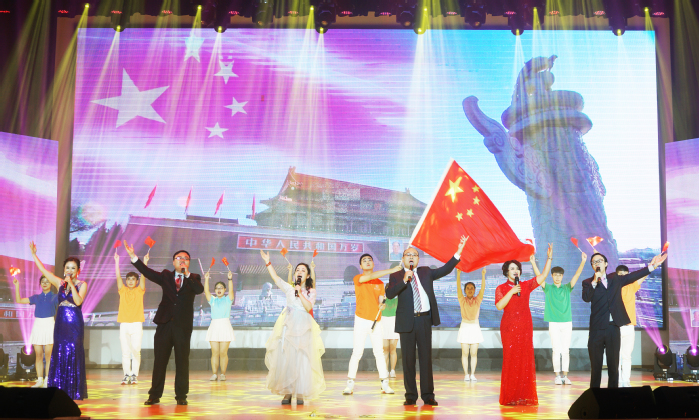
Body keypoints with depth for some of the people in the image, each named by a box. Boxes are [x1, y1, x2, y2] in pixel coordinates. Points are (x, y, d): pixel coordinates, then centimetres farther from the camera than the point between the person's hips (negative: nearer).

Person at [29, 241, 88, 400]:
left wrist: (71, 284, -18)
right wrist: (34, 254, 6)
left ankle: (73, 392, 3)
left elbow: (78, 301, -18)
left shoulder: (82, 284, -2)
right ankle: (59, 391, 10)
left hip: (74, 324, -4)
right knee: (59, 354, 3)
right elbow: (43, 270, 10)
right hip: (60, 323, 4)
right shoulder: (60, 283, 9)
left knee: (73, 355, -4)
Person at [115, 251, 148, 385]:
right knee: (125, 352, 2)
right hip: (124, 325, 2)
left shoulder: (139, 291, 7)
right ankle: (126, 375, 7)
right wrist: (116, 262, -6)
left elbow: (143, 277, -5)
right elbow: (118, 276, 2)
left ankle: (134, 375, 3)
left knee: (136, 351, -4)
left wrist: (145, 262, -14)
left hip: (136, 325, -2)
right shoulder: (122, 291, 10)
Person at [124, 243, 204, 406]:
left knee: (182, 362, 3)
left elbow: (199, 289, -12)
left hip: (183, 325, -1)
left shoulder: (194, 278, 7)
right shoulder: (166, 276, 11)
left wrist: (187, 274, -20)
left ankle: (181, 396, 10)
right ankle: (154, 395, 11)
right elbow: (148, 272, -2)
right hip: (165, 324, 1)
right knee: (159, 360, 4)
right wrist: (133, 257, -12)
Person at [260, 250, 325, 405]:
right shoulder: (289, 288, 13)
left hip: (304, 327, -1)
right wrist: (267, 262, -4)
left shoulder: (311, 291, 10)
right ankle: (287, 392, 1)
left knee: (301, 360, -6)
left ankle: (300, 393, -2)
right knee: (285, 358, -5)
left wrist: (300, 294, -11)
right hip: (288, 326, 1)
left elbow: (309, 307, -5)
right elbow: (275, 277, 3)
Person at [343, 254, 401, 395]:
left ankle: (385, 384, 6)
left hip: (376, 321, 3)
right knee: (357, 352, -6)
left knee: (379, 353, 3)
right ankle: (350, 384, -1)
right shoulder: (358, 278, 0)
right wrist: (392, 270, -22)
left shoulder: (380, 283, 12)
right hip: (361, 320, -3)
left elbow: (381, 301, 7)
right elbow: (371, 276, -18)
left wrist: (382, 305, -18)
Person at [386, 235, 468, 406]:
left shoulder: (426, 272, 14)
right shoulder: (396, 276, 3)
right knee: (408, 359, 3)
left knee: (426, 357, 3)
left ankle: (428, 395, 9)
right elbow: (389, 294, -11)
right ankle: (411, 396, 11)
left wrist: (458, 252, 2)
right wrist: (404, 280, -22)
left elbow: (445, 270, 9)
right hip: (407, 321, -2)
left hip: (425, 320, 2)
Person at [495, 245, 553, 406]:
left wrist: (549, 258, -4)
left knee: (526, 360, 0)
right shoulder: (501, 288, 3)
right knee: (511, 360, -2)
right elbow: (499, 306, -12)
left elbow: (543, 275, 4)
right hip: (509, 328, -2)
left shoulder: (526, 285, 10)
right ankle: (510, 397, 2)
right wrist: (511, 292, -16)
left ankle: (526, 396, 4)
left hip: (525, 327, 2)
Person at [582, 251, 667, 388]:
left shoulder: (615, 279, 16)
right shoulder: (588, 283, 5)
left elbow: (632, 276, 17)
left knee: (613, 365, 5)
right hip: (597, 329, -2)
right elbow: (586, 297, -12)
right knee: (596, 366, 1)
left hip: (614, 327, 3)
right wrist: (594, 281, -18)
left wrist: (652, 266, 13)